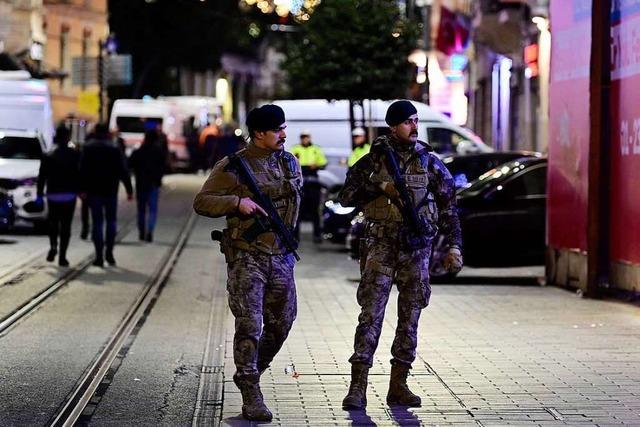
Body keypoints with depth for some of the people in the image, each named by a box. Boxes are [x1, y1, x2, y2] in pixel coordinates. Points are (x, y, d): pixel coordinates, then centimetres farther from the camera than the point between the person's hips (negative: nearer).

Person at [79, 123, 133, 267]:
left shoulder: (88, 148, 1)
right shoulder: (115, 149, 0)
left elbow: (83, 170, -4)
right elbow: (123, 171, -2)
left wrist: (82, 189, -4)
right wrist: (129, 190, 1)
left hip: (93, 191, 0)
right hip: (110, 190, 0)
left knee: (97, 222, 3)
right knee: (111, 221, 13)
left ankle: (99, 256, -2)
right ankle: (109, 252, 3)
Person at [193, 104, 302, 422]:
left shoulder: (290, 163, 10)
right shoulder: (233, 167, -8)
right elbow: (201, 202, -7)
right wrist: (237, 202, -20)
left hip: (281, 256, 6)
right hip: (246, 257, -6)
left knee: (282, 322, 11)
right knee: (249, 325, -10)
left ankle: (251, 371, 32)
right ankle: (251, 397, -8)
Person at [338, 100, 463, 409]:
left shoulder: (430, 163, 7)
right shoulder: (374, 160, 3)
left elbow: (448, 207, 10)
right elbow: (346, 196, 1)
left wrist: (454, 246, 3)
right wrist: (380, 187, -11)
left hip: (417, 248, 3)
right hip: (381, 245, -2)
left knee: (410, 317, 5)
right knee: (371, 314, -9)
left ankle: (398, 386, 12)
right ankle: (358, 387, -11)